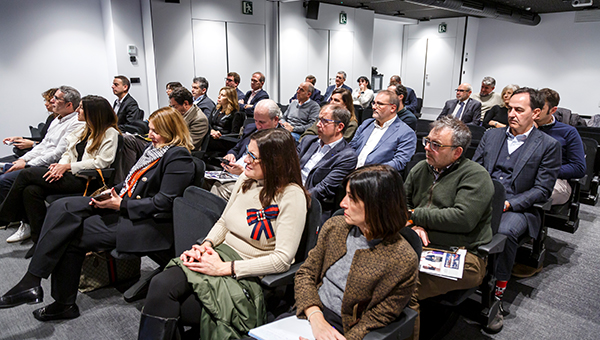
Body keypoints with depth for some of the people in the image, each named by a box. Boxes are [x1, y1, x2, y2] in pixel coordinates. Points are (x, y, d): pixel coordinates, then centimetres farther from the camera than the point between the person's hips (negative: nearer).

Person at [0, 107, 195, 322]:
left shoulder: (178, 158, -15)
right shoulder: (154, 148, 14)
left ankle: (64, 303, 2)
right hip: (123, 205, 10)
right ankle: (31, 282, -2)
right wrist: (114, 192, 3)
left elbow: (164, 202, -21)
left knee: (72, 236, -12)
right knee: (62, 208, -5)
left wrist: (121, 204, -18)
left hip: (144, 222, -9)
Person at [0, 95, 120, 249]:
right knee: (31, 190, -18)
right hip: (69, 175, 8)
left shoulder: (110, 133, -5)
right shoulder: (83, 130, 20)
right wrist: (60, 165, -5)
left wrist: (68, 166, -14)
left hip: (86, 180, -8)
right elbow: (68, 153, 18)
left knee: (27, 174, -13)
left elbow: (102, 162, -15)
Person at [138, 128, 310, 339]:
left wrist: (225, 268, -20)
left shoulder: (292, 196, -16)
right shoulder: (246, 179, 5)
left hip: (248, 273, -6)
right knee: (161, 285, -18)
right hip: (221, 252, 6)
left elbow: (283, 259, -20)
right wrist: (205, 244, -5)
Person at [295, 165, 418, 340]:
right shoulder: (334, 226, -2)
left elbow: (375, 321, -9)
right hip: (308, 313, 5)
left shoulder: (403, 261, -16)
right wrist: (316, 319, -12)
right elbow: (306, 273, 3)